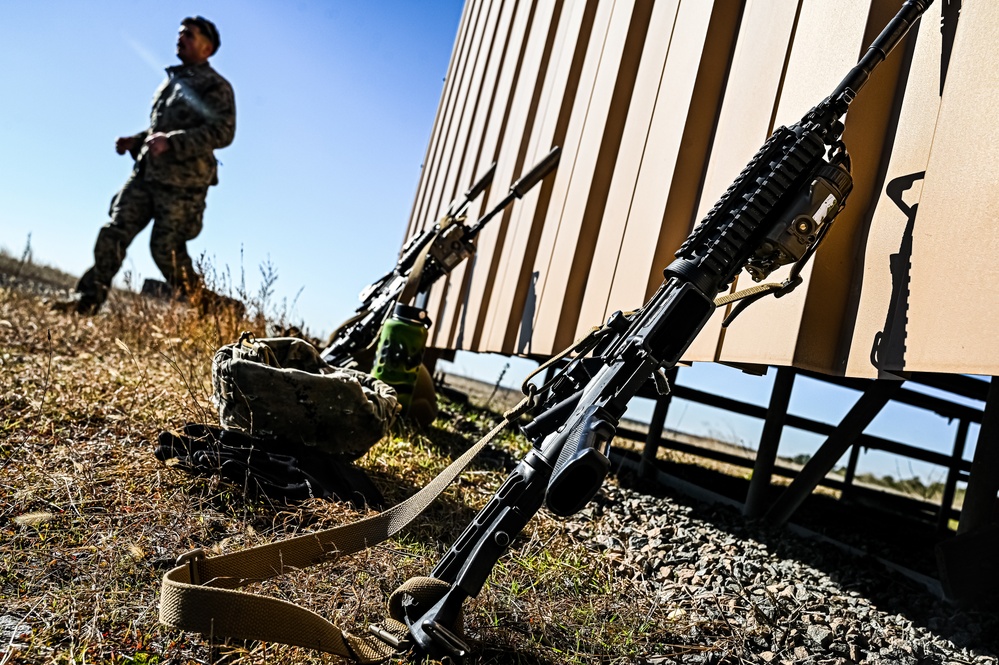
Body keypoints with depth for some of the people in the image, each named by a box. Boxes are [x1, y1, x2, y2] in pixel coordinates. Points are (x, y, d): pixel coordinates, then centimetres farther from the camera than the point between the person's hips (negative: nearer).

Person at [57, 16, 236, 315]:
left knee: (166, 248, -5)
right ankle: (87, 298, 2)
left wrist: (171, 141, -24)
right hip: (145, 173, 7)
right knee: (114, 232, -2)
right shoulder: (170, 81, 23)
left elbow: (223, 132, -18)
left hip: (182, 182, -7)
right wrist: (135, 140, 11)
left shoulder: (216, 86, -3)